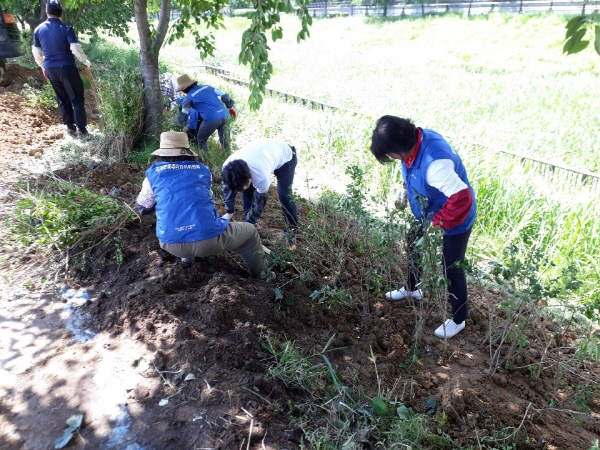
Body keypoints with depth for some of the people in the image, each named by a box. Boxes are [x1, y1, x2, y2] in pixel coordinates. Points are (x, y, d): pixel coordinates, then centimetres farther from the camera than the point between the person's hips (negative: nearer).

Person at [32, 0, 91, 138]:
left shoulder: (38, 29, 6)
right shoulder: (66, 28, -10)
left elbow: (36, 52, 12)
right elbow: (75, 49, -19)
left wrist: (43, 66, 26)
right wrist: (86, 61, -2)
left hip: (50, 69, 5)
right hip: (67, 68, -5)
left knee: (62, 99, 16)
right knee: (77, 98, 2)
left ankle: (70, 127, 20)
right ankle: (81, 129, 0)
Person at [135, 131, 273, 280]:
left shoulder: (153, 173, 9)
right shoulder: (203, 170, 13)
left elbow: (143, 207, 24)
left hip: (171, 244, 2)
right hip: (208, 240, -2)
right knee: (250, 231, 25)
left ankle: (187, 256, 37)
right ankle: (259, 275, 37)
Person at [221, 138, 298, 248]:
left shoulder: (261, 177, -45)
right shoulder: (227, 167, -30)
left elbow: (259, 202, -27)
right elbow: (228, 187, -9)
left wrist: (248, 225, -17)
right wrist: (229, 212, -2)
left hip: (285, 156, -5)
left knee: (284, 196, -14)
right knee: (247, 191, -1)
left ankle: (291, 231, 5)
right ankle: (252, 224, 19)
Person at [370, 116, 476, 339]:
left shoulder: (434, 162, -41)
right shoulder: (415, 140, -13)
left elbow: (462, 198, -42)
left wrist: (439, 222, -31)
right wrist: (406, 193, 3)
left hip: (454, 221, -9)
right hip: (428, 213, 9)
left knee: (451, 269, 7)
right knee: (413, 246, 26)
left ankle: (458, 320, 31)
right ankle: (411, 288, 54)